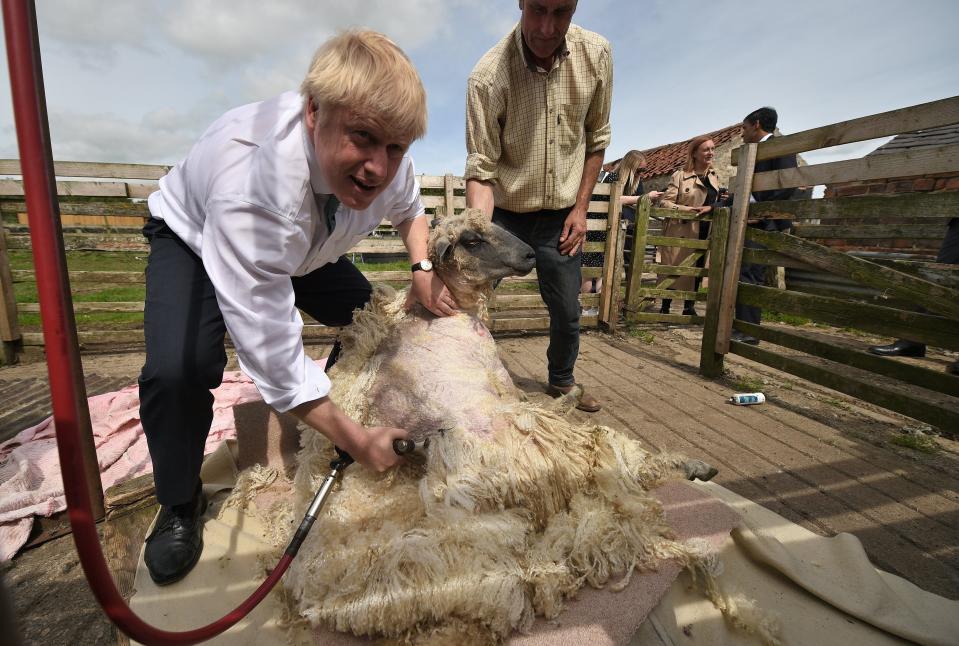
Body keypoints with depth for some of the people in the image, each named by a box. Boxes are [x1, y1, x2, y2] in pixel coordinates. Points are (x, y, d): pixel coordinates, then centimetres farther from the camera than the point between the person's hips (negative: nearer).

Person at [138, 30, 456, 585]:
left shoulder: (386, 160, -24)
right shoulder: (253, 184, -44)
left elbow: (409, 209, 2)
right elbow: (271, 351, -41)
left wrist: (423, 269, -17)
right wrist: (355, 441, -34)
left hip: (304, 246, 6)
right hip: (196, 238, -5)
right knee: (177, 369, -29)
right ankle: (180, 504, 2)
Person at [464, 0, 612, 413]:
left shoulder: (596, 54, -8)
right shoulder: (488, 75, -20)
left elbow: (596, 139, 3)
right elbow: (480, 171, -20)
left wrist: (580, 209, -2)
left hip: (560, 216, 3)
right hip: (503, 212, -2)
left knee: (567, 312, 10)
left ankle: (562, 381, 37)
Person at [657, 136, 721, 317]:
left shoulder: (714, 177, 14)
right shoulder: (680, 175, -5)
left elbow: (715, 203, 23)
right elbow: (664, 202, -11)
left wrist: (710, 208, 2)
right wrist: (685, 209, -22)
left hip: (703, 232, 6)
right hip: (681, 231, -6)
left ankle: (689, 307, 19)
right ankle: (665, 308, 10)